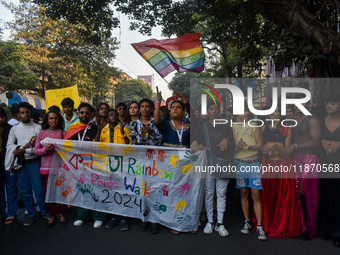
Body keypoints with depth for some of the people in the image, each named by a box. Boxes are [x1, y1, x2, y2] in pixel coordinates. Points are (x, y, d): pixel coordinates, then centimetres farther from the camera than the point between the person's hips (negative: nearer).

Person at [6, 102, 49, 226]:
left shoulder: (37, 127, 0)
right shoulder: (14, 129, 10)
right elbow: (9, 145, 3)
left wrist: (24, 150, -15)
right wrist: (24, 146, -12)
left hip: (34, 162, -3)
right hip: (20, 163, 3)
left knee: (39, 189, -2)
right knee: (24, 191, 8)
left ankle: (44, 212, 16)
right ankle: (31, 214, 23)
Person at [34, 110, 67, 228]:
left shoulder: (63, 133, 4)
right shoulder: (41, 133, 6)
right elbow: (36, 150, 3)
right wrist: (45, 149, -15)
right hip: (46, 167, 1)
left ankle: (62, 214, 19)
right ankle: (52, 216, 20)